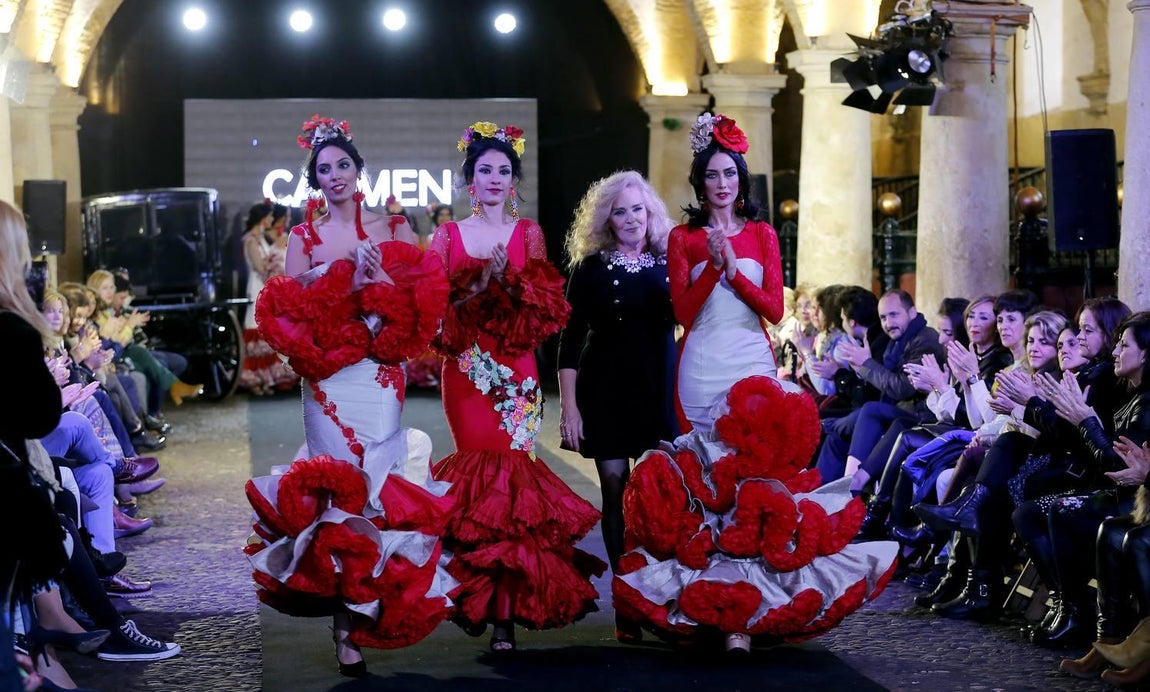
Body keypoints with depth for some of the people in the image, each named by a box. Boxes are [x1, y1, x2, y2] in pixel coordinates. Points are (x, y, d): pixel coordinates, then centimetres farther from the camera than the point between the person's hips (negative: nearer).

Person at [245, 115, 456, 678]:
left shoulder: (392, 229, 8)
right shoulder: (304, 238, 8)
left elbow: (421, 303, 4)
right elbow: (291, 315, -1)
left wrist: (380, 282, -12)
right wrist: (352, 281, -10)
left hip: (381, 378, 1)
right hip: (328, 380, -1)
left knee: (378, 486, -5)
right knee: (336, 488, -7)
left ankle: (366, 607, 10)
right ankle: (346, 617, 0)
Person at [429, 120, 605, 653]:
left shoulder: (528, 233, 10)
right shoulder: (449, 235, 10)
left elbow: (548, 306, 3)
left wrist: (510, 280, -13)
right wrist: (478, 286, -11)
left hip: (515, 370, 0)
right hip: (465, 369, 1)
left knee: (509, 469, -7)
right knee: (480, 472, -4)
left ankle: (503, 611, -5)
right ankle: (501, 607, 7)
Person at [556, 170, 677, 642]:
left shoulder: (670, 263, 8)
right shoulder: (592, 267, 2)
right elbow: (571, 339, 0)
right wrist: (568, 404, -5)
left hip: (659, 390, 1)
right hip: (605, 391, -1)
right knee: (617, 492, -1)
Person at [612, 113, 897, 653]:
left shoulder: (762, 235, 11)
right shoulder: (684, 238, 8)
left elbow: (774, 309, 1)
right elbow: (683, 312, -2)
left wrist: (733, 268, -10)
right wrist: (713, 263, -14)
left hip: (754, 365, 1)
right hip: (703, 367, 0)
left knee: (754, 470, -8)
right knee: (705, 475, -4)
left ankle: (746, 608, -7)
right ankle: (714, 602, 1)